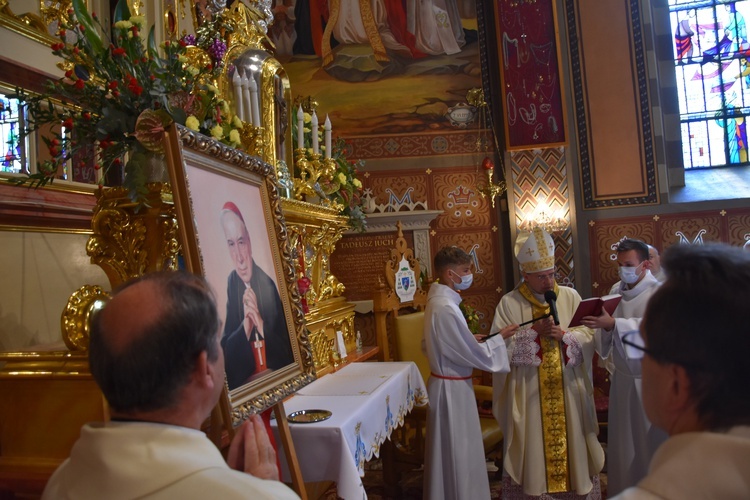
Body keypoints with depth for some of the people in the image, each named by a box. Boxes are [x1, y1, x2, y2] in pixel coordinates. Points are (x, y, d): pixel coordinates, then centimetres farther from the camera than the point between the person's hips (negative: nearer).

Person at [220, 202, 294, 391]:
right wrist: (245, 327, -15)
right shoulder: (230, 285, -1)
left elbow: (287, 351, -2)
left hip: (278, 376, 0)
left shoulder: (268, 284, -5)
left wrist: (261, 325, -17)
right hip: (244, 382, 0)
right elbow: (226, 352, 1)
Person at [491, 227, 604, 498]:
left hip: (568, 391, 2)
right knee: (532, 447, 6)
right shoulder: (509, 303, -5)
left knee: (571, 445, 13)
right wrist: (534, 330, -19)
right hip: (527, 393, -2)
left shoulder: (570, 297, 3)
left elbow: (589, 338, 0)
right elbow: (497, 346, -11)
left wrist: (564, 335, -19)